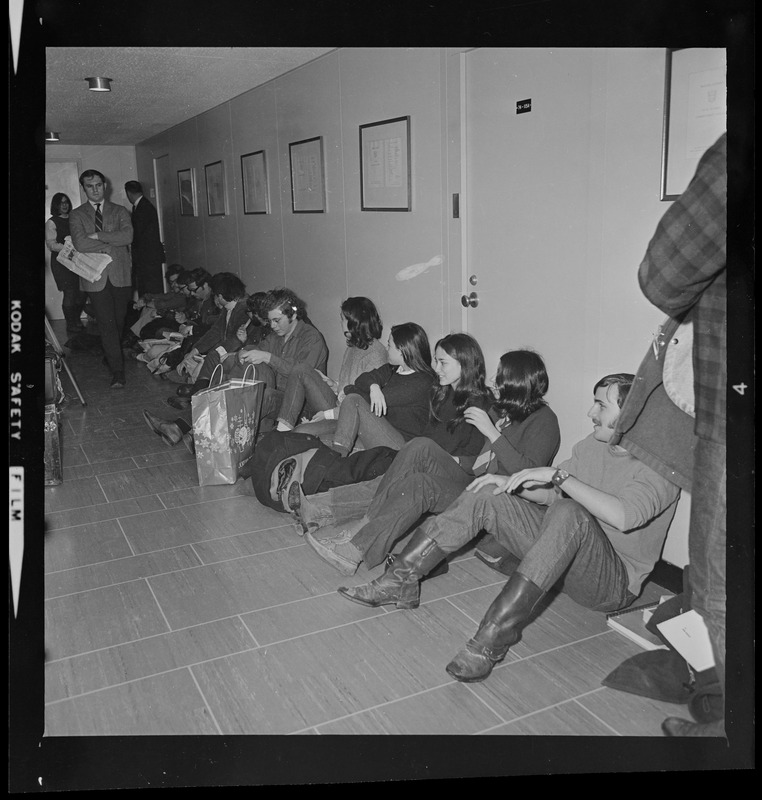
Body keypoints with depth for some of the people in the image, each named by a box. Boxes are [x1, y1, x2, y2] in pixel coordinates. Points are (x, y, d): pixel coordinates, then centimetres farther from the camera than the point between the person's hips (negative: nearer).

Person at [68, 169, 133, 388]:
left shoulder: (120, 211, 11)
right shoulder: (77, 214, 7)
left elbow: (127, 236, -8)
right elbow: (80, 244, -9)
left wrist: (98, 236, -12)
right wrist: (110, 247, -10)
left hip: (120, 274, 2)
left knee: (118, 321, 8)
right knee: (106, 323, -6)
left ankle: (111, 356, 31)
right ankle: (117, 369, -4)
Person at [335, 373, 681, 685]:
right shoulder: (593, 444, 9)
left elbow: (624, 516, -33)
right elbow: (549, 495, 14)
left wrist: (558, 475, -30)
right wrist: (510, 481, -5)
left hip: (614, 582, -7)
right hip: (563, 549, 7)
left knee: (569, 514, -40)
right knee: (485, 497, -9)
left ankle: (494, 635, -42)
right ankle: (400, 581, -12)